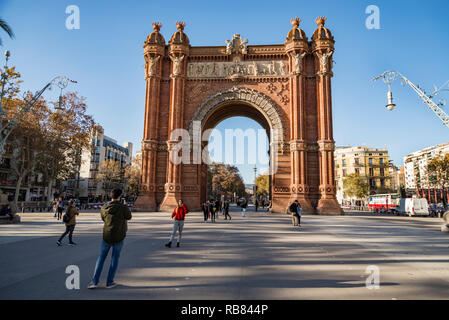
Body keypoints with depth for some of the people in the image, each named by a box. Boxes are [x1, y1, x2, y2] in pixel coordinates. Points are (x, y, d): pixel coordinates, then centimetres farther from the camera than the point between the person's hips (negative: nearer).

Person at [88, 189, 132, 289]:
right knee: (115, 258, 10)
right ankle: (109, 282, 14)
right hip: (119, 237, -3)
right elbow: (129, 217, 6)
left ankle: (94, 281, 11)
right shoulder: (123, 207, -13)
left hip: (107, 236, 3)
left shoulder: (104, 208, -1)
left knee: (101, 257, 16)